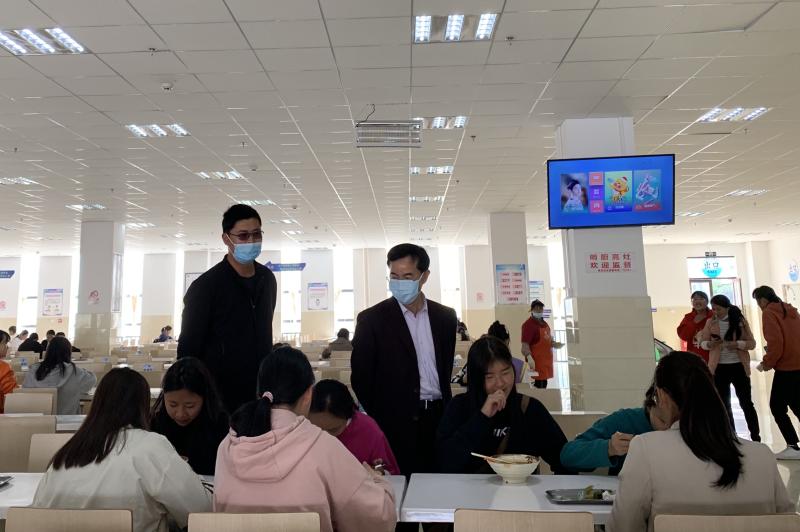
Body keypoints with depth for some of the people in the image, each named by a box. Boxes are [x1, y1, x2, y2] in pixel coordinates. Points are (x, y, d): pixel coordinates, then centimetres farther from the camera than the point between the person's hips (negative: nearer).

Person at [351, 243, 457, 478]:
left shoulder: (445, 317, 8)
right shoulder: (372, 319, -4)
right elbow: (361, 377, -2)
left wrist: (447, 412, 10)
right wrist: (377, 422, -2)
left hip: (438, 419, 4)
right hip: (396, 423, -3)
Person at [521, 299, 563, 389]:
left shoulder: (544, 323, 14)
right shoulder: (528, 324, -14)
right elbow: (525, 344, -22)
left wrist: (554, 344, 7)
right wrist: (529, 357, -36)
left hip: (546, 360, 9)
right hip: (536, 361, -9)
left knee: (544, 386, 14)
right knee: (538, 387, -9)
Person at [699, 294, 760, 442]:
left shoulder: (740, 320, -3)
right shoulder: (711, 322, 2)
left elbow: (752, 343, -3)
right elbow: (702, 342, 7)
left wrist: (737, 344, -22)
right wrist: (710, 343, -15)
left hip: (739, 366, -2)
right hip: (719, 368, 2)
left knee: (746, 403, 4)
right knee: (724, 404, 10)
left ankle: (756, 437, 14)